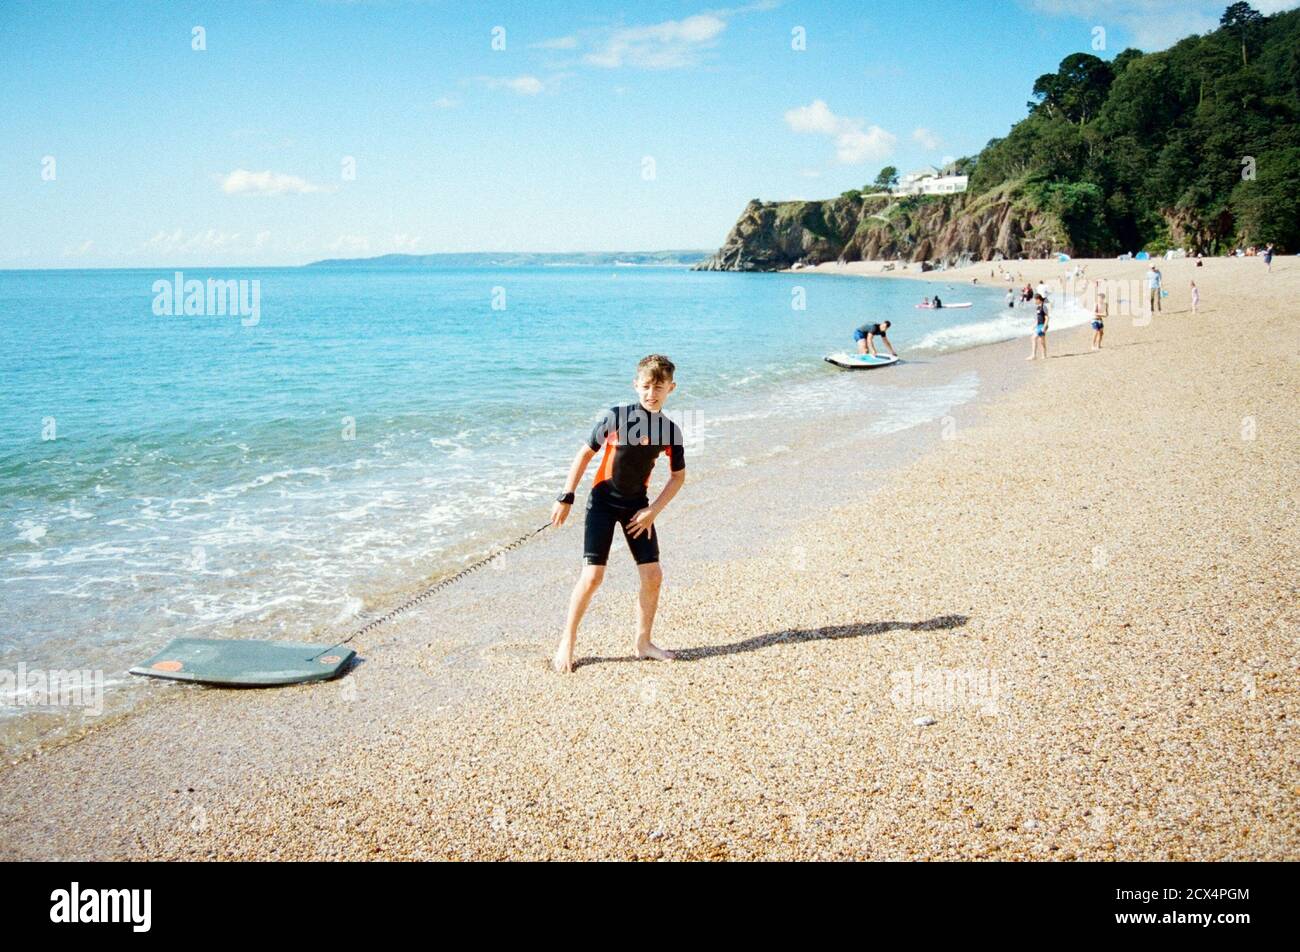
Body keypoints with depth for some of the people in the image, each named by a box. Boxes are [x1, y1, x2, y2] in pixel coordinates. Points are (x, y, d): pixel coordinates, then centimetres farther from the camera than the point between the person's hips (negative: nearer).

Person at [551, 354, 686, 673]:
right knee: (592, 575, -10)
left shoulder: (670, 430, -4)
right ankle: (567, 643, 6)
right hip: (603, 501, -4)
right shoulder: (615, 417, -14)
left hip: (637, 504, 4)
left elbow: (678, 476, 6)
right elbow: (585, 454, -6)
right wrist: (566, 498, -6)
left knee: (653, 575, 0)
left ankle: (642, 643, 18)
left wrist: (653, 511, -3)